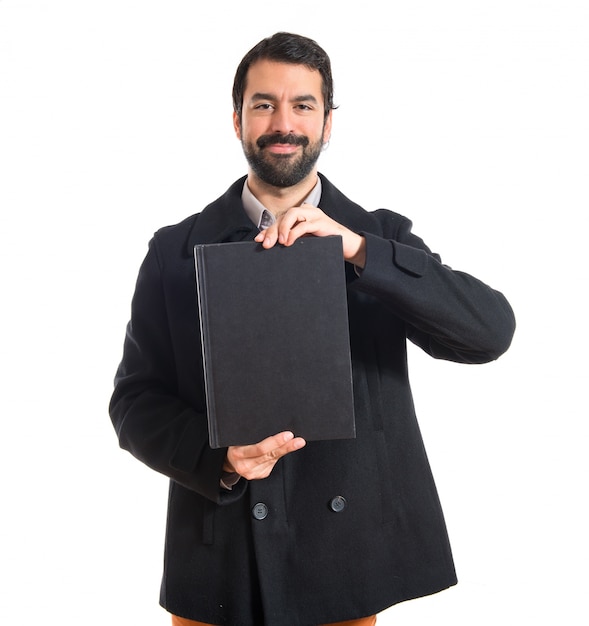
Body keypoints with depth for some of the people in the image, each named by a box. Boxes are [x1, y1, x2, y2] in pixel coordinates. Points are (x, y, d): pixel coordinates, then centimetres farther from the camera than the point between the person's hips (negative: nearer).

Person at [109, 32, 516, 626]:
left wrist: (358, 249, -23)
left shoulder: (379, 238, 1)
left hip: (344, 556, 0)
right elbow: (135, 399, 1)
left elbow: (492, 331, -12)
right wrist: (220, 458, -18)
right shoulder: (176, 250, 2)